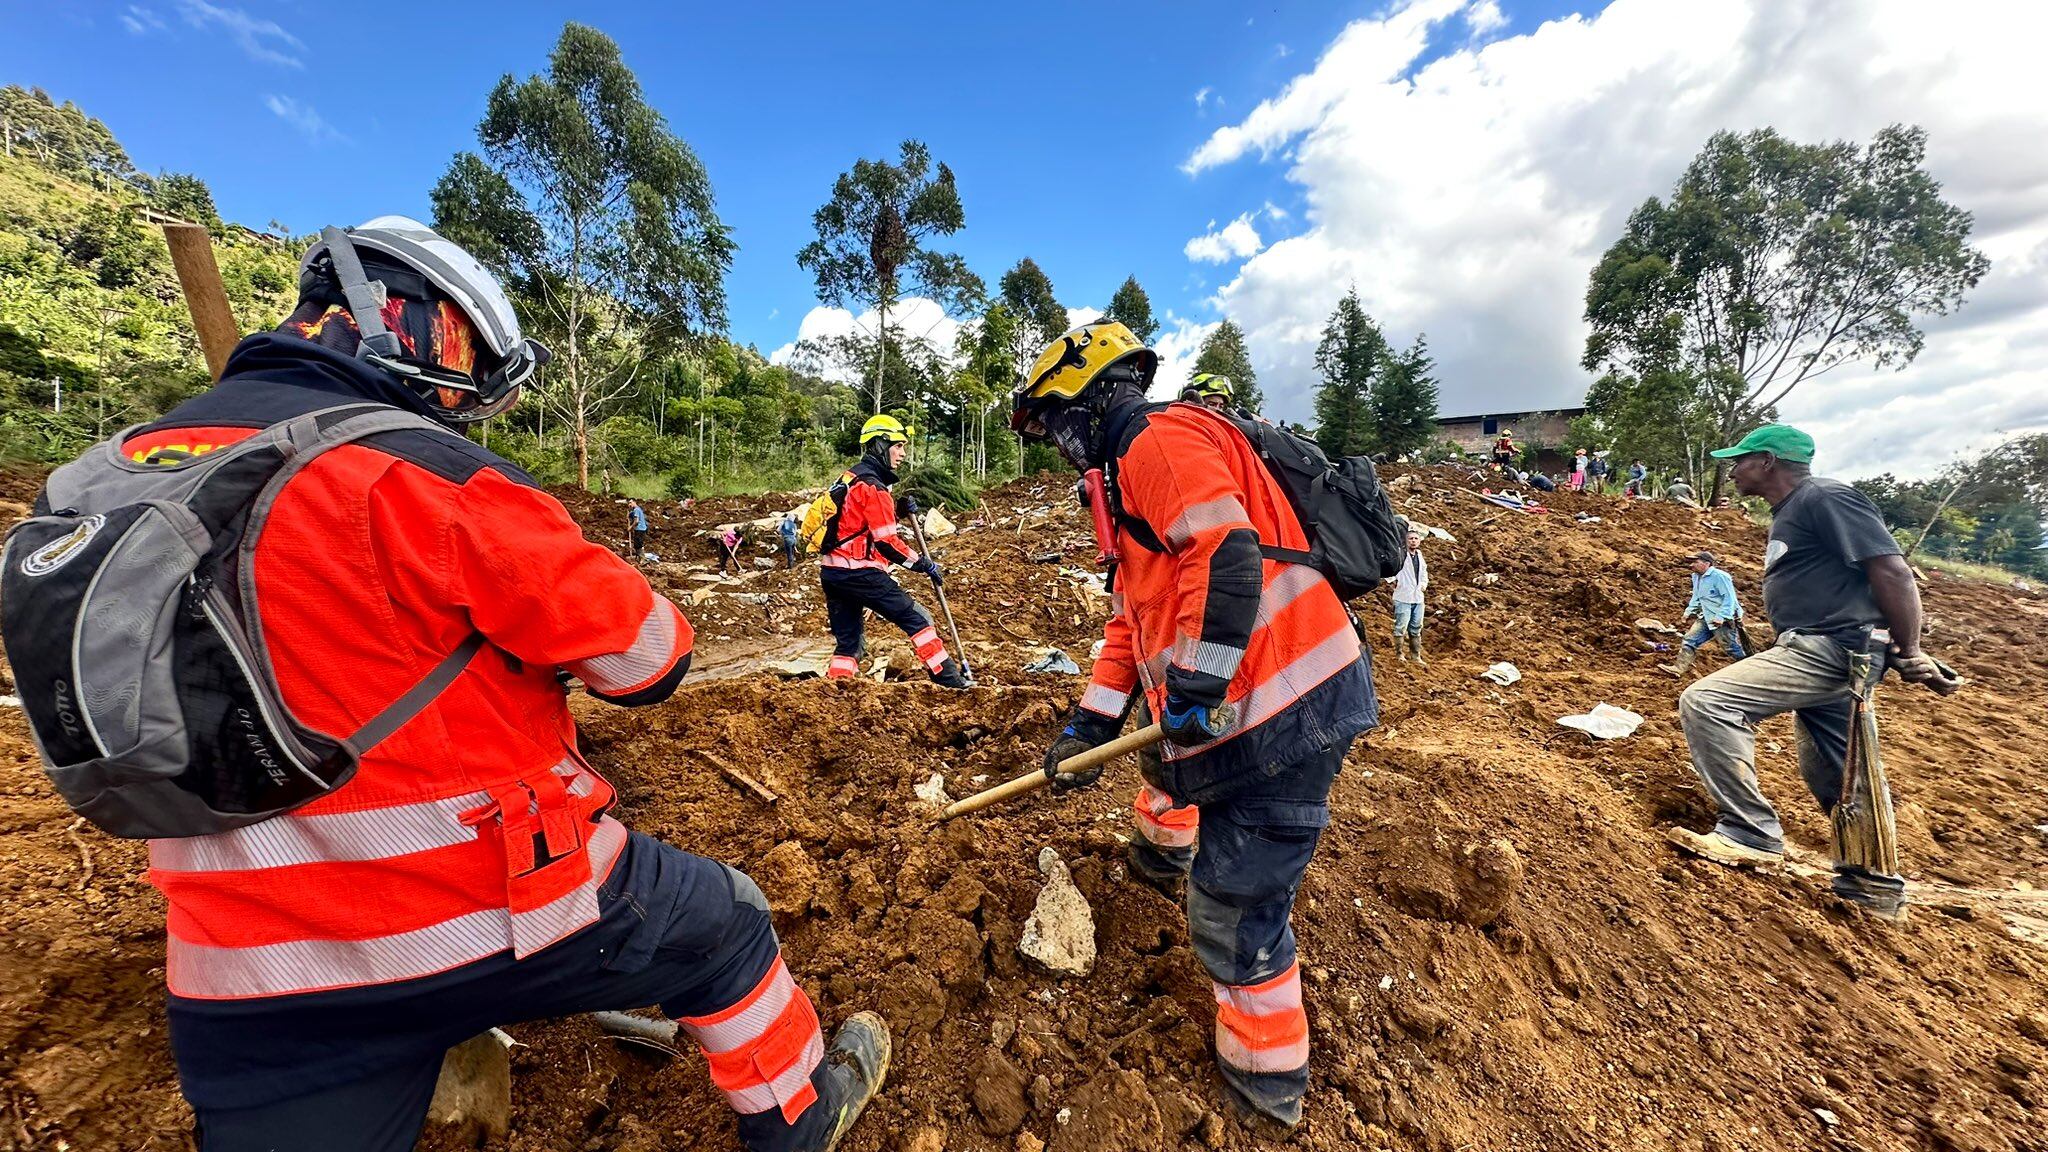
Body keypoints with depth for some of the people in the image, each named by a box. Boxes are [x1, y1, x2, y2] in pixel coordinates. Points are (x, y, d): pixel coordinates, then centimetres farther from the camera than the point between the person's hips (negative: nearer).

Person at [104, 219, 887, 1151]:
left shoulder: (128, 465, 3)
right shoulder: (421, 472, -20)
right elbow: (650, 655, -16)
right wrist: (562, 630, 6)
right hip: (494, 906, -5)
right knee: (725, 926, 18)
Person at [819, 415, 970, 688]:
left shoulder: (850, 478, 17)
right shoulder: (872, 487, -12)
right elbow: (887, 543, -16)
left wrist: (897, 511, 12)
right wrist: (923, 564, -9)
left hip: (831, 571, 9)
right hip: (859, 572, -9)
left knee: (848, 642, 13)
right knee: (917, 619, -3)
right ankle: (949, 679, 0)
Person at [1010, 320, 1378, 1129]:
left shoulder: (1158, 442, -11)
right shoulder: (1132, 476, 20)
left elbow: (1227, 559, -27)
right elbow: (1133, 616, 20)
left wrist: (1192, 689, -22)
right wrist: (1088, 724, 17)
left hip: (1283, 709, -11)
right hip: (1243, 702, 11)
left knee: (1235, 904, 2)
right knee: (1163, 747, 33)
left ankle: (1268, 1074, 26)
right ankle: (1163, 853, 60)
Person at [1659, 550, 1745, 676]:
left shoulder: (1719, 576, -16)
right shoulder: (1696, 577, 11)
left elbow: (1729, 597, -21)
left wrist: (1721, 617, -27)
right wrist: (1689, 611, 11)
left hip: (1724, 620, -8)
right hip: (1707, 619, 8)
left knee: (1733, 649, 2)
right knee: (1690, 640, 0)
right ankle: (1678, 668, -3)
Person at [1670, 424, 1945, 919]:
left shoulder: (1825, 498, -12)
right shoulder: (1789, 511, 18)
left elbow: (1892, 571, -17)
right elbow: (1810, 580, 21)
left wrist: (1909, 650, -15)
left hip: (1828, 650, -11)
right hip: (1819, 652, 11)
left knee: (1704, 701, -22)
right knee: (1831, 774, 18)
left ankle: (1751, 832, -15)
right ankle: (1875, 882, 32)